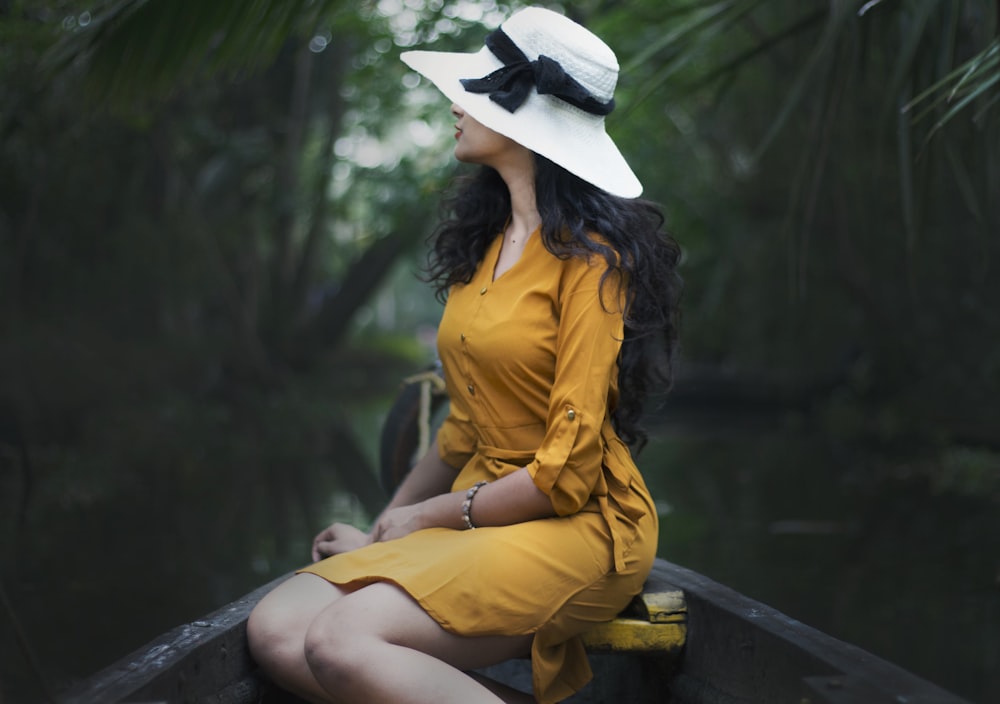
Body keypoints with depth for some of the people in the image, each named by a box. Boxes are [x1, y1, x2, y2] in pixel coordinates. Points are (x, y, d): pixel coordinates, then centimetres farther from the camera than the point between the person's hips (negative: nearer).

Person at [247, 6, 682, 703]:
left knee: (341, 643, -28)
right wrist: (384, 527, 11)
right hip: (480, 513, 9)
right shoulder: (489, 243, 13)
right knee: (275, 630, -13)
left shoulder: (588, 258, -13)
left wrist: (426, 516, -5)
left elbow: (567, 473, -15)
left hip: (581, 528, -8)